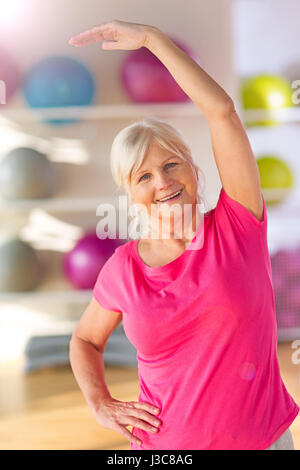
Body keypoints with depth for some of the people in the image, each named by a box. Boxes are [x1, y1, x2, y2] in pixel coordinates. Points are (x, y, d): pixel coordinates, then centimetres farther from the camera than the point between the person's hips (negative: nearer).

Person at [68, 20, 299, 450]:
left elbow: (222, 110, -19)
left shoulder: (237, 228, -12)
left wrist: (151, 36, -14)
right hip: (166, 441, 1)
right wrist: (101, 405, -4)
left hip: (264, 436, -1)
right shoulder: (122, 269, -7)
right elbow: (85, 340, 11)